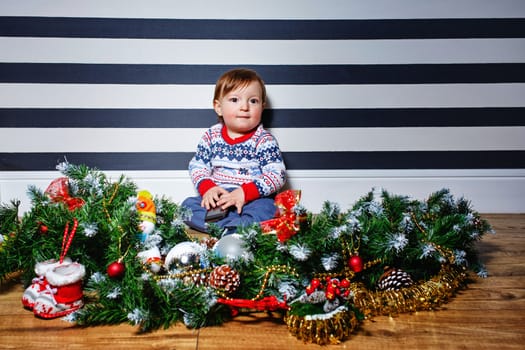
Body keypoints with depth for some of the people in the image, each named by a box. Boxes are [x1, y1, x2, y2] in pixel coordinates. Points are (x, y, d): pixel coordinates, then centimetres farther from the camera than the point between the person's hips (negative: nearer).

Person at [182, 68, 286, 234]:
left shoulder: (264, 140, -6)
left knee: (263, 211, -34)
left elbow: (277, 175, -13)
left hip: (254, 198, -4)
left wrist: (244, 193, -23)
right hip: (217, 198, 4)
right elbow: (197, 166, 9)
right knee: (188, 206, -17)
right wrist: (207, 188, -12)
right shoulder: (211, 136, 6)